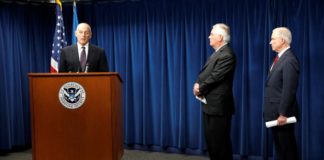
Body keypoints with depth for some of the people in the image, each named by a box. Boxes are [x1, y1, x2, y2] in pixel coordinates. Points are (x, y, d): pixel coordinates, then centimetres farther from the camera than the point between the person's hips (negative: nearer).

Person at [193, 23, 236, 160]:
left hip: (218, 105, -10)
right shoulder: (217, 53, 14)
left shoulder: (226, 55, -18)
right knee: (211, 139, 18)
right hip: (210, 103, 10)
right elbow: (205, 73, 12)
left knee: (219, 141, 1)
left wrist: (200, 90, -8)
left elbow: (214, 78, -21)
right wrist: (198, 84, -7)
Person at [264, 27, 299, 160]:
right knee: (279, 147, 17)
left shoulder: (289, 60, -18)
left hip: (282, 114, -9)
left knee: (287, 148, 4)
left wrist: (283, 114, -21)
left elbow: (289, 90, -22)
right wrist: (277, 113, 15)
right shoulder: (280, 58, 12)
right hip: (275, 113, 9)